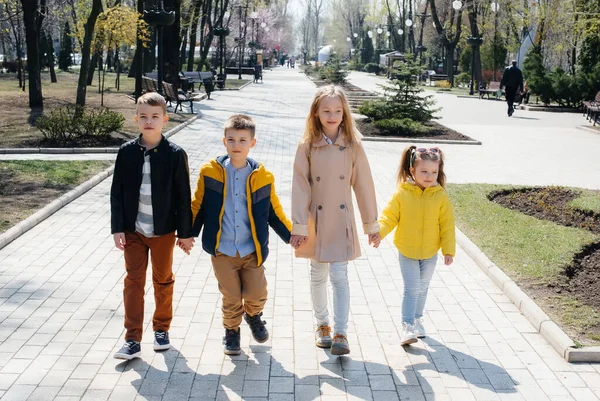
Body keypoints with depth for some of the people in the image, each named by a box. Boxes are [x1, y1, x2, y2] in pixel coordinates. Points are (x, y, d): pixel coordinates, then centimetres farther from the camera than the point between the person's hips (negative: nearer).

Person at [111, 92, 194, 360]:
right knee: (133, 281, 4)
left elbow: (183, 196, -6)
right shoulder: (127, 152, -3)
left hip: (163, 230, -1)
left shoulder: (175, 154, -9)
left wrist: (185, 233, -5)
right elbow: (117, 193, 1)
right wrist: (117, 228, -4)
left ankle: (161, 328, 32)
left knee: (163, 280, 13)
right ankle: (133, 340, 10)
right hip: (133, 230, 1)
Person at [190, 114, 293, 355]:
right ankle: (231, 331, 34)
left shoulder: (262, 177, -2)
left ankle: (253, 315, 36)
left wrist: (293, 237, 2)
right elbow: (198, 207, 4)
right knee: (231, 297, 7)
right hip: (222, 251, 0)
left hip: (252, 251, 1)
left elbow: (274, 212, 5)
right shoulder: (210, 173, -4)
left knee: (257, 294, 1)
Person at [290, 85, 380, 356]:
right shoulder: (307, 146, -7)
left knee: (339, 276, -3)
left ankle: (340, 333, 4)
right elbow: (300, 187, -7)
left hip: (341, 221, 0)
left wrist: (371, 223, 4)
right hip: (316, 221, 1)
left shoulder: (353, 145, -5)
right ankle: (322, 324, 30)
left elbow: (363, 184, 0)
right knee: (318, 275, 13)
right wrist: (299, 227, -9)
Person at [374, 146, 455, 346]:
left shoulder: (441, 196, -9)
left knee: (422, 288, 18)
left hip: (430, 253, 2)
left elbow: (447, 225, -4)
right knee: (412, 288, -6)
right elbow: (389, 216, -10)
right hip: (406, 251, -2)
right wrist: (378, 232, -28)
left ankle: (417, 319, 38)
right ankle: (407, 326, 0)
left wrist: (449, 250, -5)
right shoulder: (402, 194, -13)